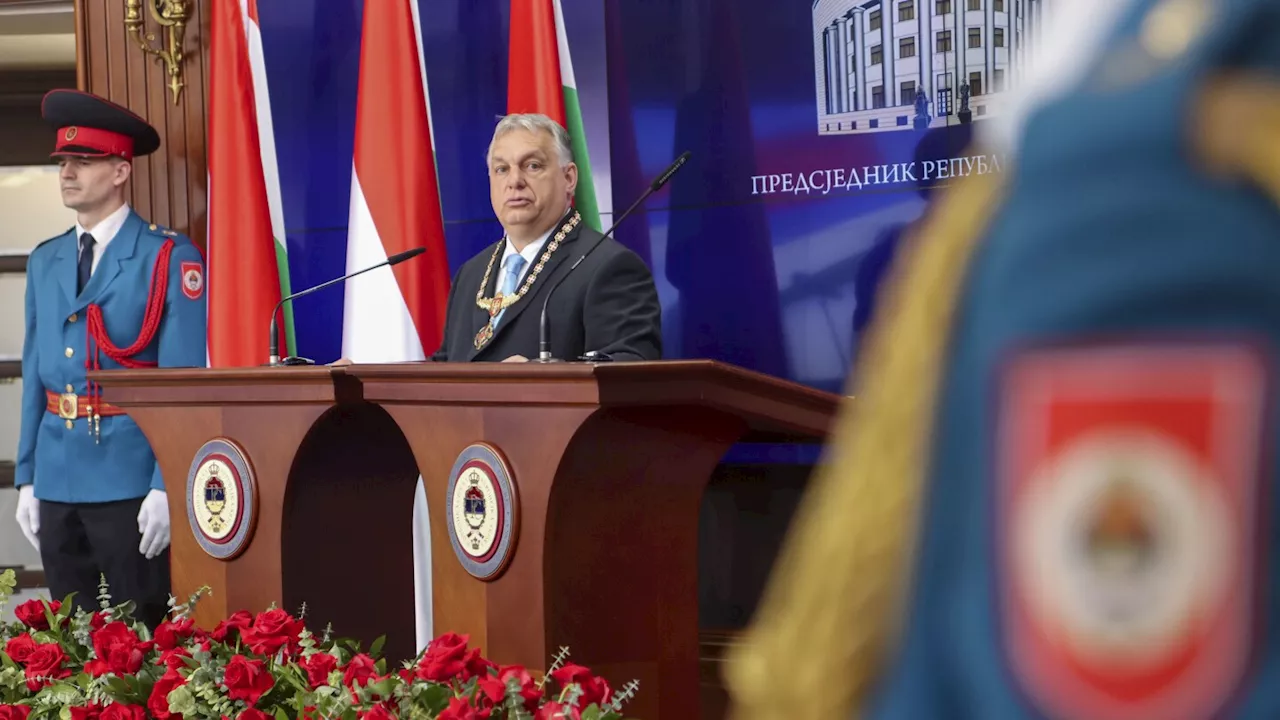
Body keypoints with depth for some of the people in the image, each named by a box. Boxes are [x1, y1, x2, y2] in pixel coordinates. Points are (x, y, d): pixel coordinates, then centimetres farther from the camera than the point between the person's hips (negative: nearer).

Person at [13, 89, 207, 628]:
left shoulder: (170, 259, -6)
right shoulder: (44, 261, 12)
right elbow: (35, 373, 14)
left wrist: (167, 486, -15)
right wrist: (26, 479, 10)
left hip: (131, 478, -6)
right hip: (58, 478, 6)